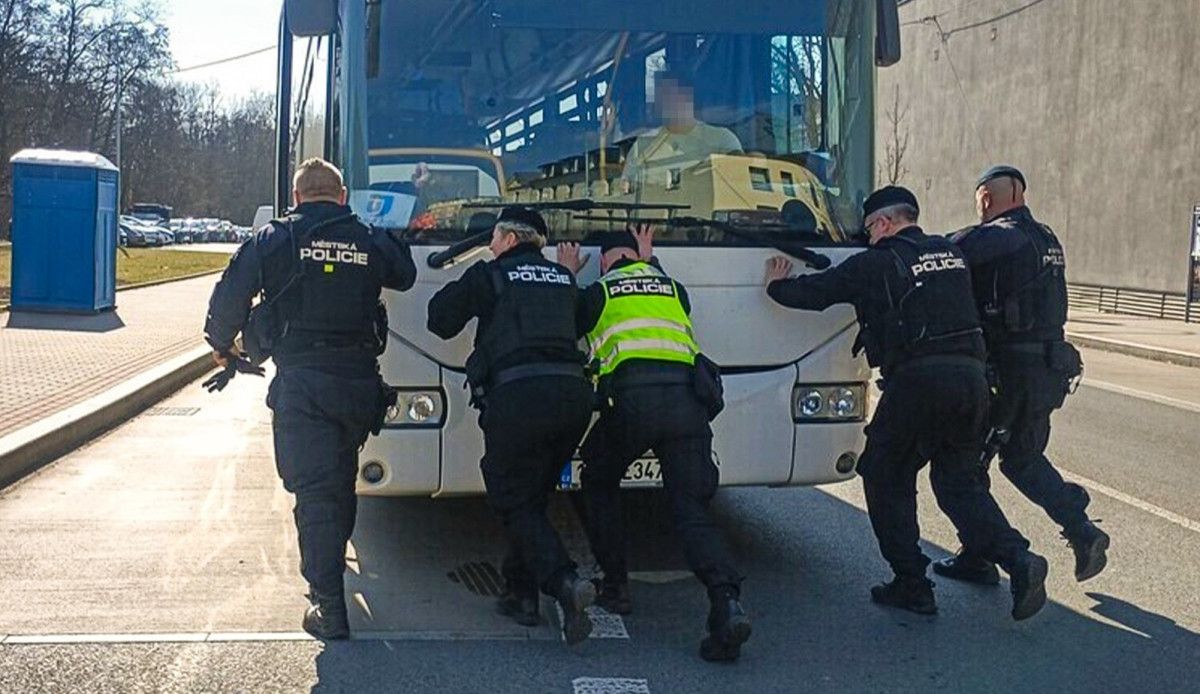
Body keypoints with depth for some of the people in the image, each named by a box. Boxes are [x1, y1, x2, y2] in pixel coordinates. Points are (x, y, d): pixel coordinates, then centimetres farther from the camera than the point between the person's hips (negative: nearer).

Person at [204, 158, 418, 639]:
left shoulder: (274, 239, 0)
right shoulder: (370, 242, 8)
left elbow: (231, 294, 0)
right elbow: (405, 275, 26)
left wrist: (221, 345, 18)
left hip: (300, 383, -3)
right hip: (359, 382, 4)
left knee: (314, 490, -3)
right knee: (341, 484, 22)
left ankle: (330, 608, -8)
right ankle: (328, 576, 37)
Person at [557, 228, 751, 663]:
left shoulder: (598, 292, 16)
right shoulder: (672, 286, 27)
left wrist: (567, 277, 43)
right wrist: (649, 264, 57)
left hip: (631, 398, -2)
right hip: (686, 398, 3)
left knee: (599, 484, 25)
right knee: (690, 508, -1)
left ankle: (615, 587, 23)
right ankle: (727, 602, -24)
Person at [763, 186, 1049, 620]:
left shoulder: (877, 263, 1)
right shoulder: (952, 254, 18)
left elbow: (814, 293, 5)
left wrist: (777, 286, 26)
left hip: (918, 378, -6)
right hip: (972, 375, 6)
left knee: (886, 478, 12)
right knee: (959, 481, 16)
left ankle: (912, 585, 12)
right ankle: (1018, 560, -5)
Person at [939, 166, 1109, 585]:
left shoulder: (1000, 237, -14)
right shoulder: (1045, 239, 15)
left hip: (1006, 366, -8)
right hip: (1049, 365, 8)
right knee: (1022, 458, 22)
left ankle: (977, 558, 12)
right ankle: (1082, 531, 11)